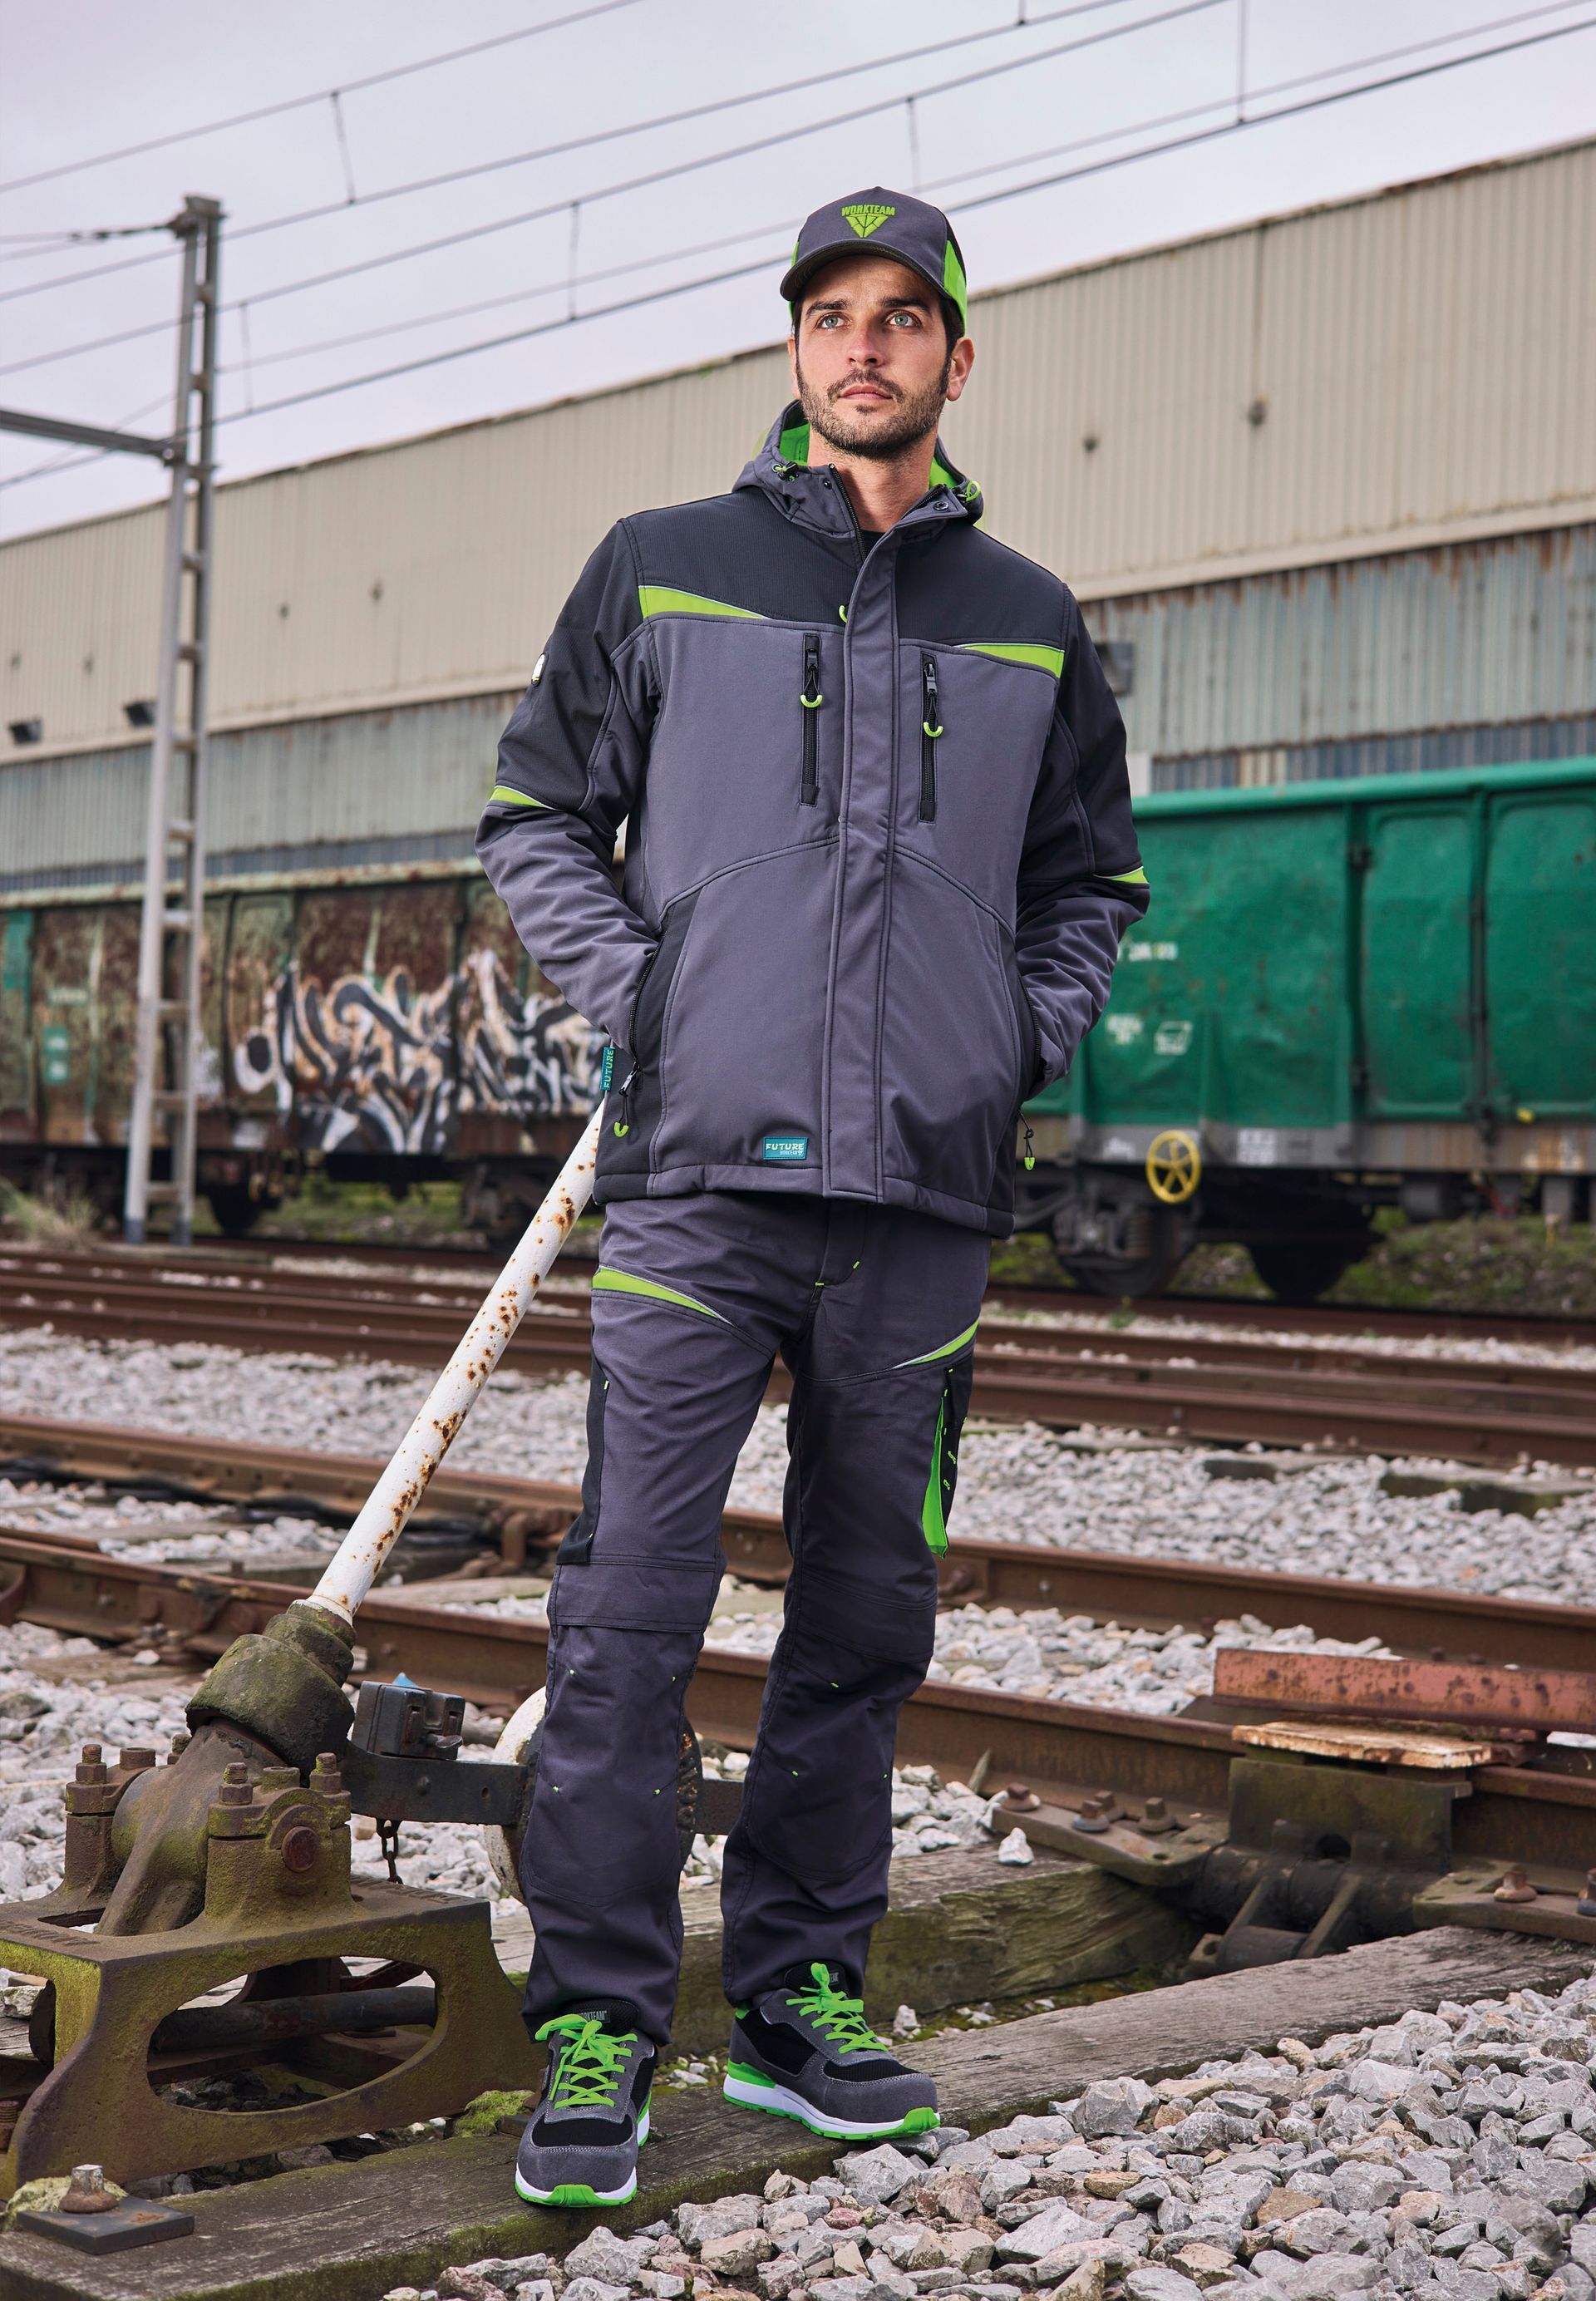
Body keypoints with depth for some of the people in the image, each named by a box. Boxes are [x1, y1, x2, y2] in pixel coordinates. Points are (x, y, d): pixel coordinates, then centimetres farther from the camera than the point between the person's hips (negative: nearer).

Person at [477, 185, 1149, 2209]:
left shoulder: (1031, 624, 13)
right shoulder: (659, 570, 7)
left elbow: (1093, 881, 23)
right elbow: (535, 813, 12)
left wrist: (1024, 1043, 7)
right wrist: (630, 1003, -1)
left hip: (925, 1195, 3)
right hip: (702, 1169, -2)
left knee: (865, 1618, 9)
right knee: (631, 1610, -7)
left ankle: (802, 1997, 21)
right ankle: (595, 2027, 2)